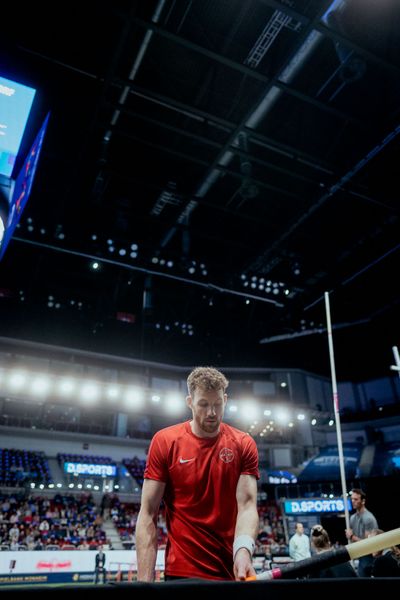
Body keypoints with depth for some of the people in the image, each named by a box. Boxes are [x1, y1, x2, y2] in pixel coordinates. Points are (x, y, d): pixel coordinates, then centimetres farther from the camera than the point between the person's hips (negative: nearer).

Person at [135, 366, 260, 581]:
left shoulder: (244, 444, -4)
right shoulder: (164, 441, -9)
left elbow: (247, 505, -12)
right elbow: (148, 515, -9)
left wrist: (243, 550, -31)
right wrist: (145, 581, -15)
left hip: (234, 572, 2)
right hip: (181, 572, -2)